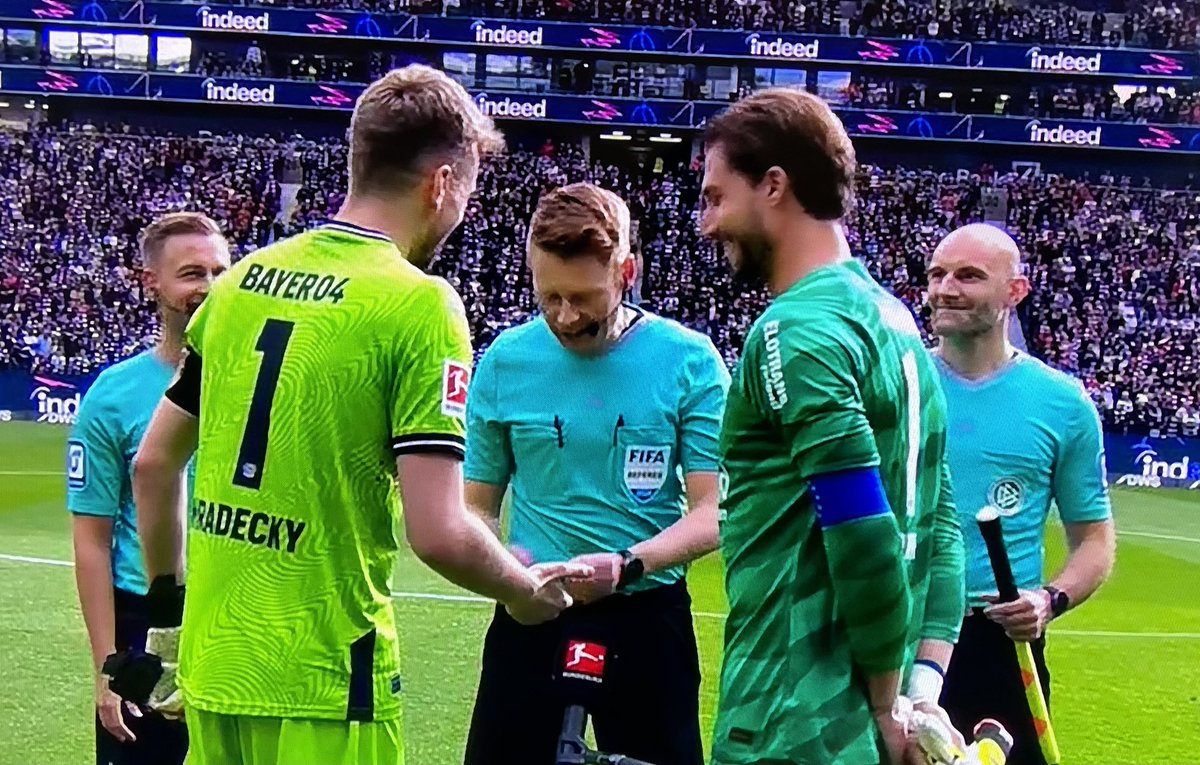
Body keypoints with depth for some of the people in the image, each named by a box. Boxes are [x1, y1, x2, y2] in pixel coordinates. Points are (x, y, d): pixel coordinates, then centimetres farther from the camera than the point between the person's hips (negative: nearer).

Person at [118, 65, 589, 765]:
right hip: (319, 685, -6)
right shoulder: (420, 304, -13)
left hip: (211, 665, 6)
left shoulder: (245, 277, 6)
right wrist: (526, 589, 0)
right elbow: (438, 532, -19)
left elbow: (153, 463, 12)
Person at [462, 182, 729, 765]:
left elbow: (713, 513, -7)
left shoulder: (690, 360, -5)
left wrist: (626, 565, -23)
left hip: (648, 618, -1)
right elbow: (477, 507, 6)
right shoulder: (505, 361, 0)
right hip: (529, 618, 1)